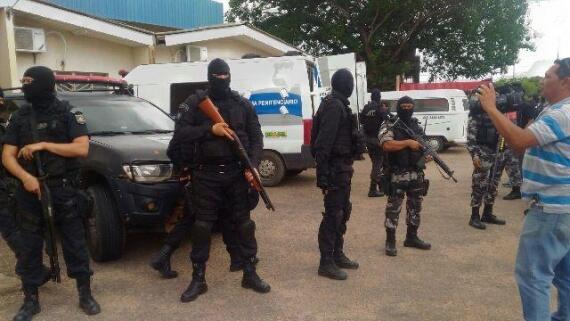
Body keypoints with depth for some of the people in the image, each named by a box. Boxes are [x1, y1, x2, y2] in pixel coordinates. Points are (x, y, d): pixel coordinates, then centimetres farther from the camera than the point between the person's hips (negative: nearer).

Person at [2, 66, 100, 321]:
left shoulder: (68, 114, -3)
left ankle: (85, 295, 19)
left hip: (63, 190, -2)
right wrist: (25, 177, -19)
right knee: (30, 246, 10)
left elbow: (82, 149, -14)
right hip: (31, 191, 3)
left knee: (75, 243, 5)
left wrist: (44, 145, -17)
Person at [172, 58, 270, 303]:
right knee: (202, 225, 4)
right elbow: (180, 133, -5)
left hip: (237, 173, 2)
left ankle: (250, 274, 22)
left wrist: (253, 166, -8)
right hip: (206, 174, -1)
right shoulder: (196, 102, 2)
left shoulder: (243, 104, 7)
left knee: (244, 223, 8)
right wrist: (210, 130, -16)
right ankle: (198, 279, 18)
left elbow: (256, 138, 6)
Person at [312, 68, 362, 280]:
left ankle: (337, 255, 28)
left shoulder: (337, 104, 15)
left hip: (341, 167, 10)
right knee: (333, 215, -3)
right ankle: (326, 263, 6)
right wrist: (323, 174, -26)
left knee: (343, 212, 17)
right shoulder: (335, 106, -17)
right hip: (336, 169, -10)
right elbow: (323, 142, -24)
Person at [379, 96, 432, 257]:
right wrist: (408, 143, -21)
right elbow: (387, 145, -22)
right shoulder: (389, 126, -7)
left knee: (415, 207, 14)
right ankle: (390, 241, 7)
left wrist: (428, 154, -1)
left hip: (417, 174, 7)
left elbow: (424, 145, 20)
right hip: (397, 175, -7)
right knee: (394, 208, -1)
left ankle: (412, 237, 28)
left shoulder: (417, 126, 13)